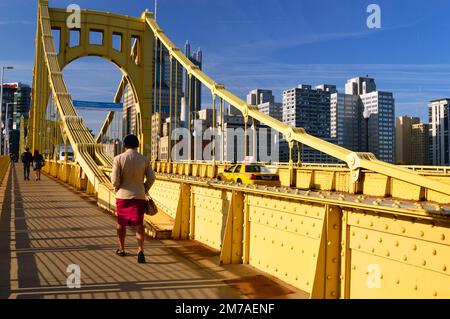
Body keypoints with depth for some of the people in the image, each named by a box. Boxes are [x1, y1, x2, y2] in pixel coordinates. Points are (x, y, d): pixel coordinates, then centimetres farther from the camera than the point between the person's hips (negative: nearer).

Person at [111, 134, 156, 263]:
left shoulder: (118, 158, -7)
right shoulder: (144, 159, -1)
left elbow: (114, 179, -12)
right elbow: (151, 178, -4)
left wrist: (117, 188, 8)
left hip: (122, 195, 0)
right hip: (139, 196, 0)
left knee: (121, 223, 17)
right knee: (139, 224, 2)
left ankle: (121, 249, 30)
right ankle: (140, 249, -14)